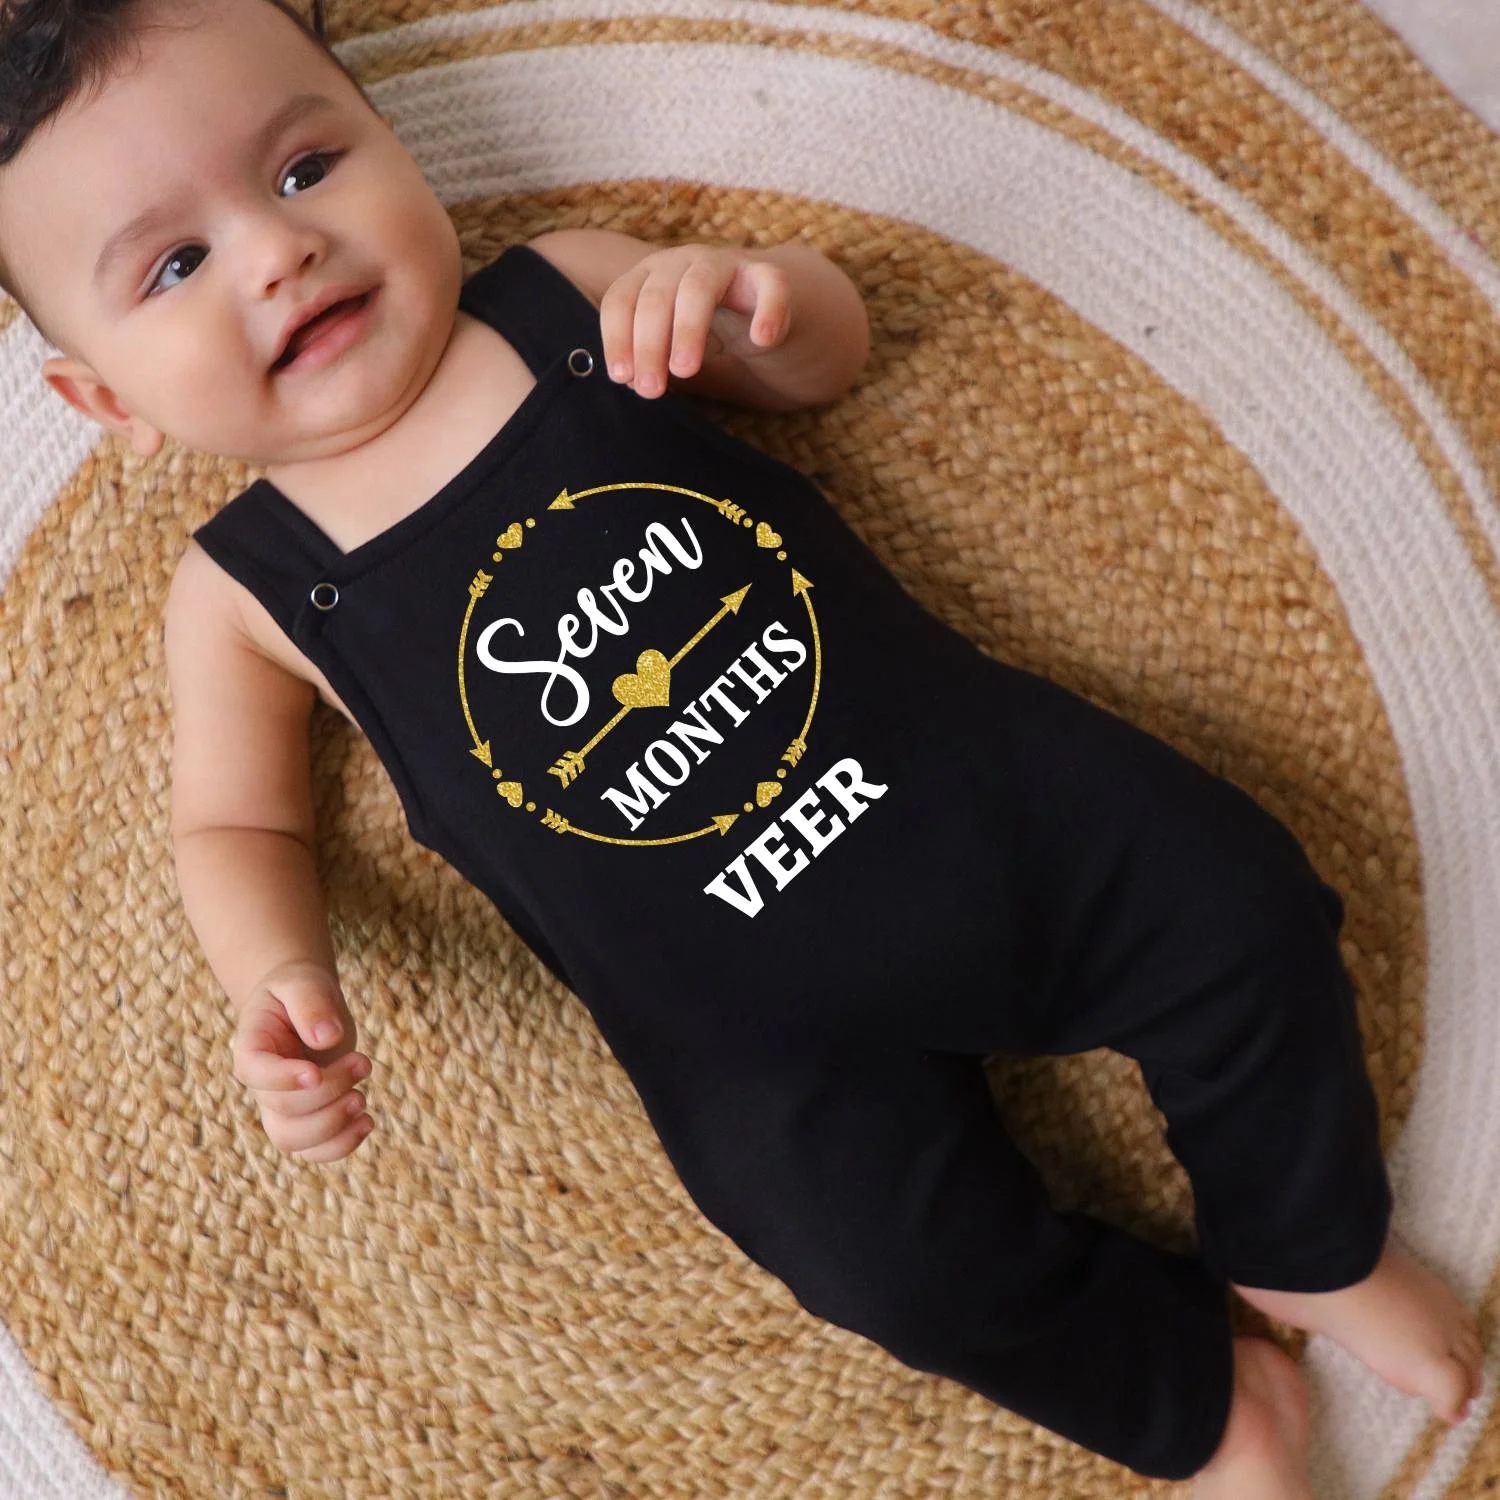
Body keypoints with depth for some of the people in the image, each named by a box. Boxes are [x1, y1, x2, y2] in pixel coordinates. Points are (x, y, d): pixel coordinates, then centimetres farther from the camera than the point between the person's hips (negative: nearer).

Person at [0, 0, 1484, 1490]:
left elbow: (829, 354, 12)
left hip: (967, 777, 2)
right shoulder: (244, 594, -2)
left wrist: (747, 294, -13)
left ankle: (1315, 1253, 26)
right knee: (896, 1260, -18)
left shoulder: (569, 291, 1)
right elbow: (235, 824, 9)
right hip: (751, 1012, -2)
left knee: (1242, 910, -5)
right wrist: (284, 980, -13)